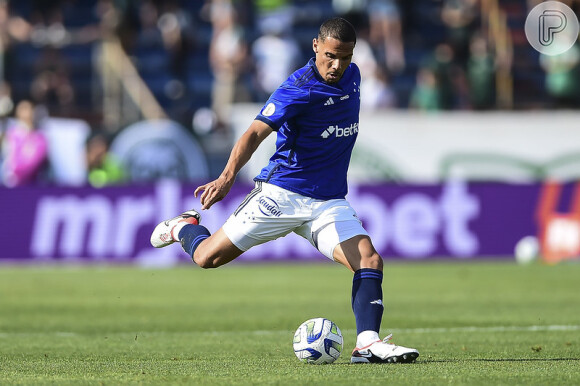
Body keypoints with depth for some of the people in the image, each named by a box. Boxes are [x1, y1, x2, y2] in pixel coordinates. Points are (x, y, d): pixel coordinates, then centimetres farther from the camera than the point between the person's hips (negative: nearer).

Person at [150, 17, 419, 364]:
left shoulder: (352, 76, 6)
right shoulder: (300, 88, -18)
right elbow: (256, 132, -28)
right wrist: (227, 177, -40)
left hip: (330, 202, 5)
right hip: (282, 194, -5)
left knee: (370, 261, -18)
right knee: (208, 257, 0)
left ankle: (368, 343, -22)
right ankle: (186, 227, 33)